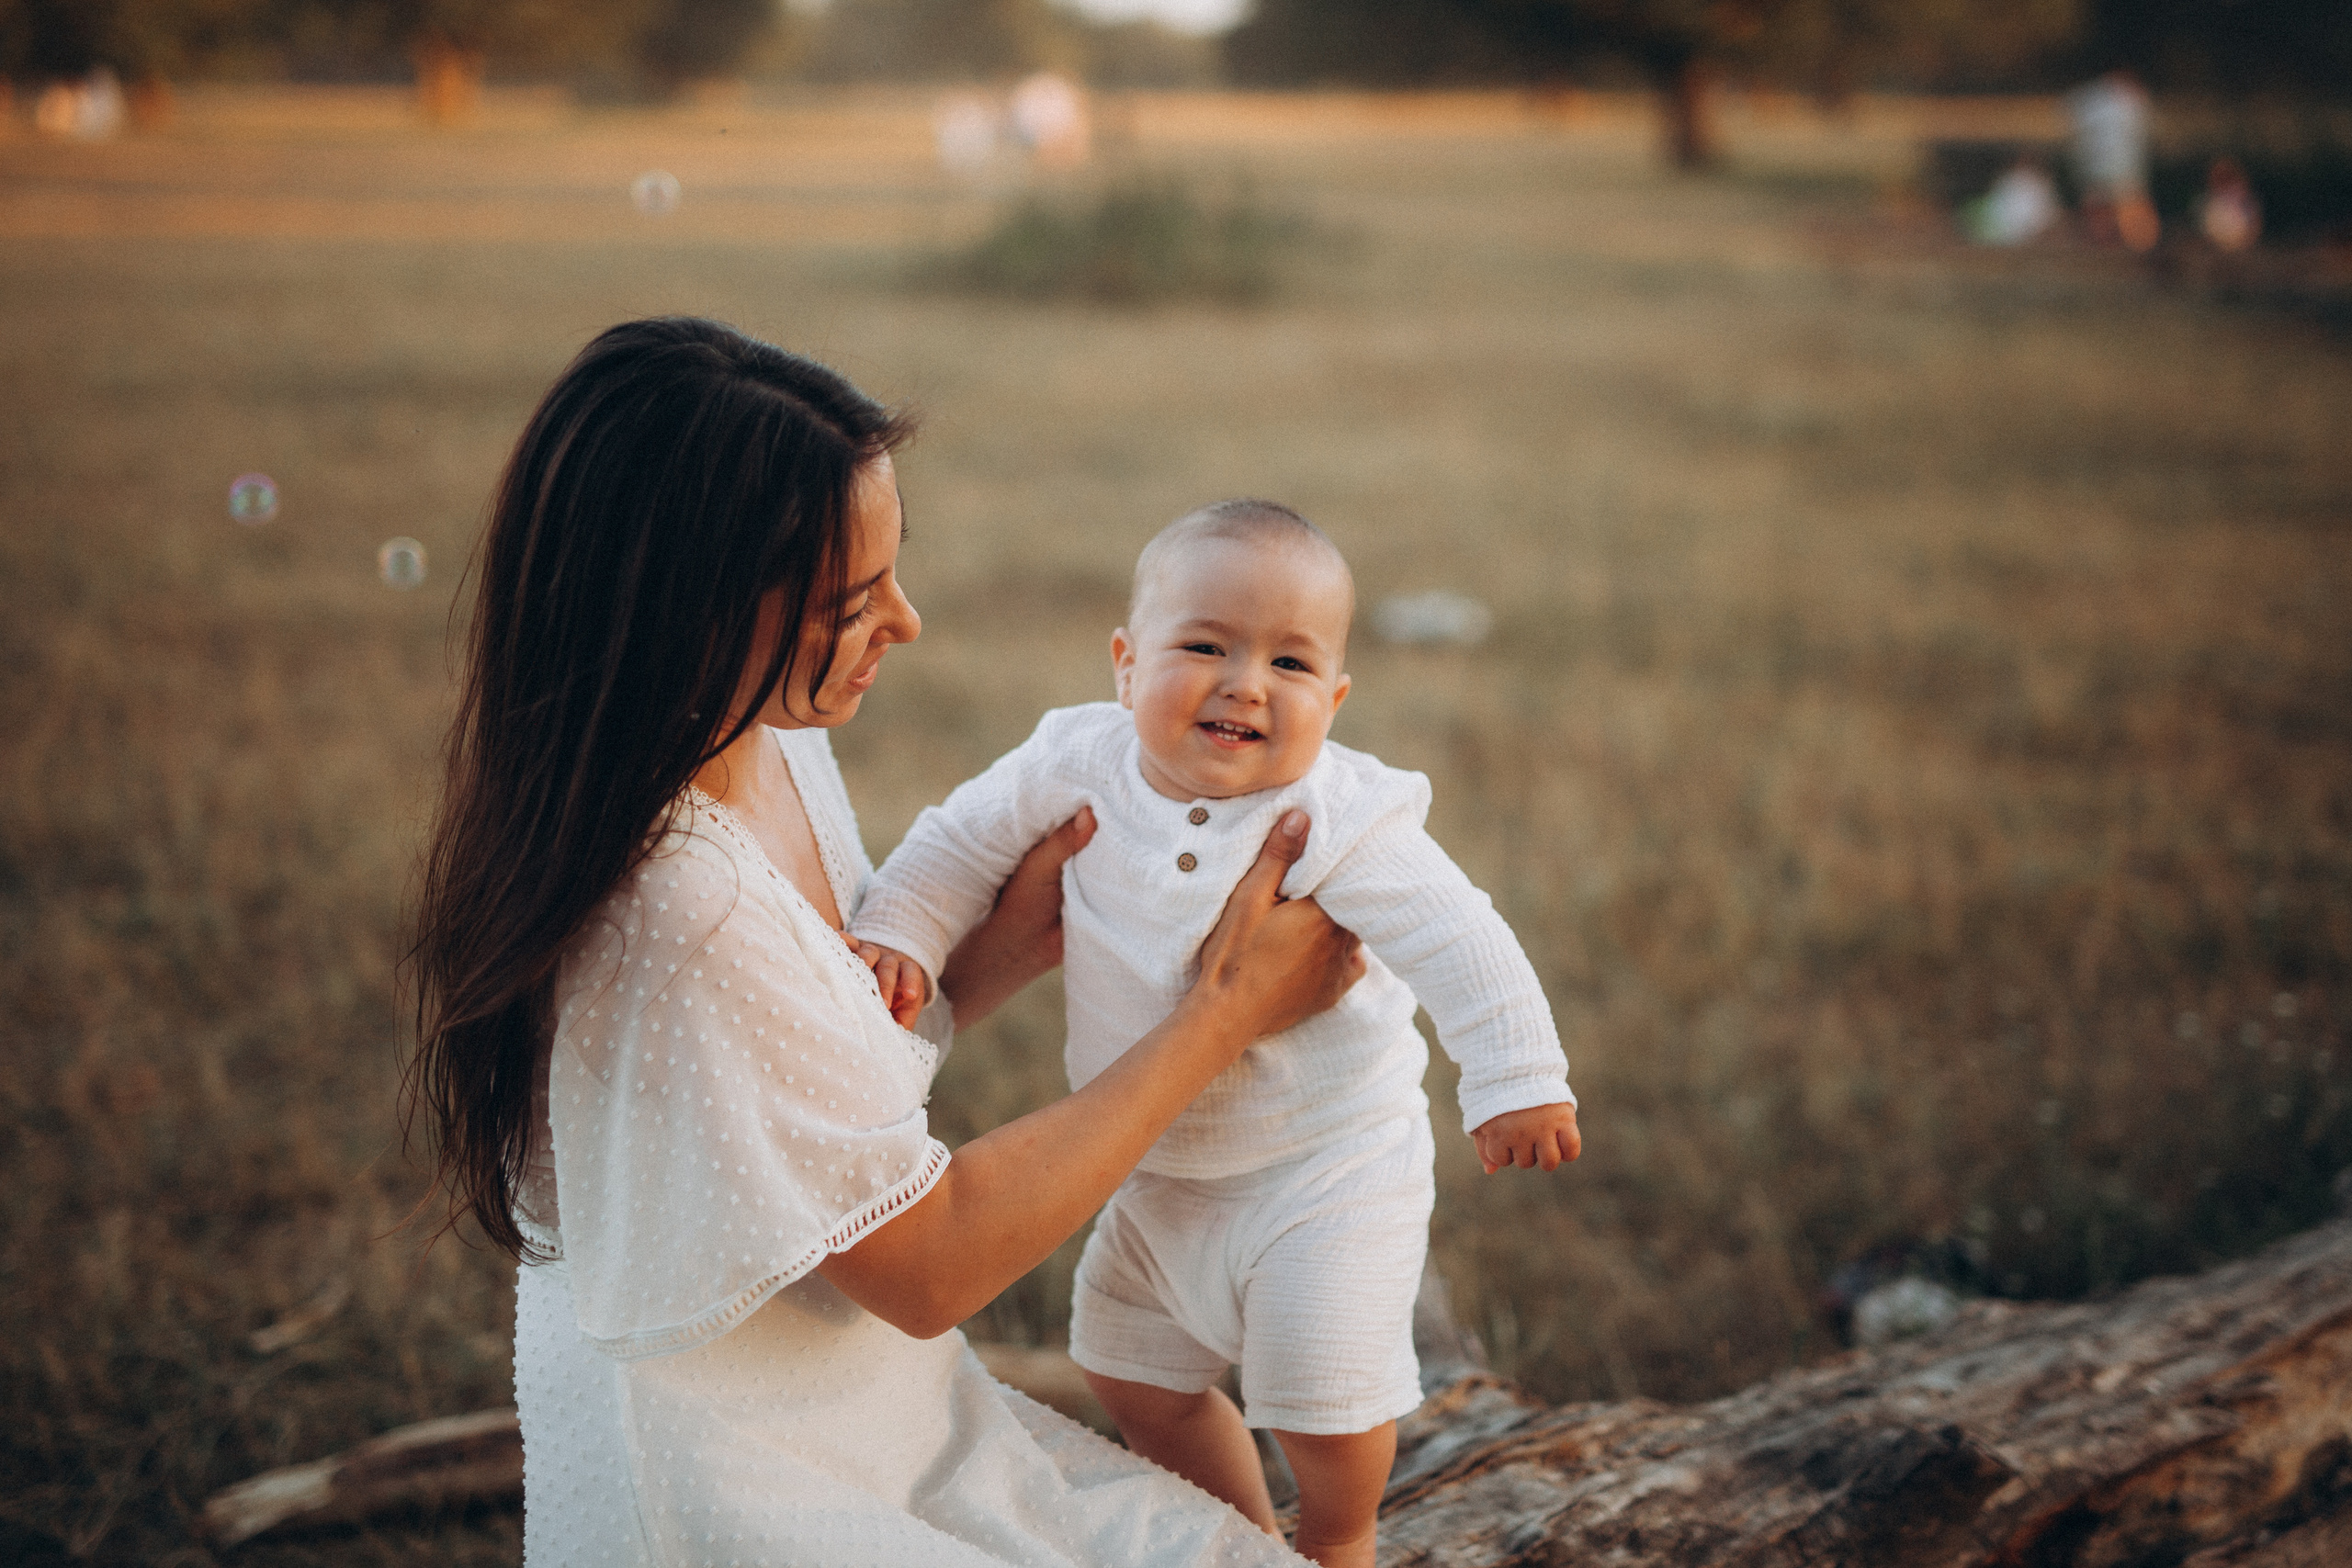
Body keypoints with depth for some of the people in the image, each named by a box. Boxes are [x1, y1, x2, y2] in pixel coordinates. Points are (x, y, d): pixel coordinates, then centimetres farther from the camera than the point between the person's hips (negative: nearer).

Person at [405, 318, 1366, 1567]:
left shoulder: (777, 748, -1)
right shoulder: (679, 916, -29)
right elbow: (931, 1263, -19)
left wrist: (1016, 942, 0)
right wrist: (1225, 1013, -13)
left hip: (882, 1409, 8)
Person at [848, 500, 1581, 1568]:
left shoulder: (1341, 823, -26)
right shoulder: (1078, 767, -13)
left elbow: (1459, 945, -25)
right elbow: (965, 842, 0)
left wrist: (1517, 1081, -29)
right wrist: (898, 932, -14)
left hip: (1326, 1166, -6)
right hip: (1158, 1169, 6)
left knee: (1323, 1399, -8)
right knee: (1130, 1370, 20)